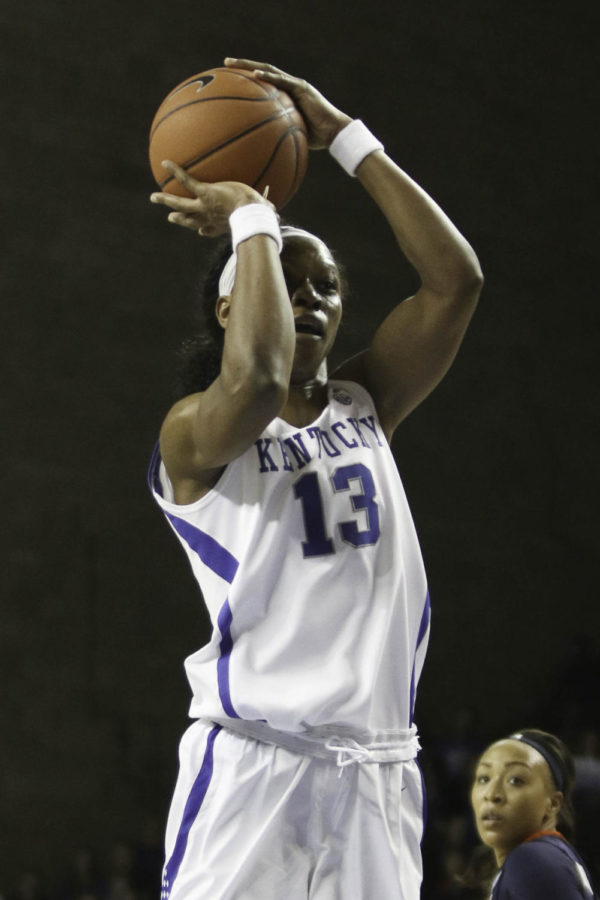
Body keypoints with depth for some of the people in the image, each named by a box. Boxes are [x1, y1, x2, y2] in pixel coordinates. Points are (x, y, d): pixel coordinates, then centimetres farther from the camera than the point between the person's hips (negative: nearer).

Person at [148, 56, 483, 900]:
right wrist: (252, 222, -13)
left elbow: (455, 279, 4)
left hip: (376, 760, 5)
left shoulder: (366, 406, 14)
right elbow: (255, 379, -26)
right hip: (253, 757, -5)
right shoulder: (194, 432, -2)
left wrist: (344, 137, 3)